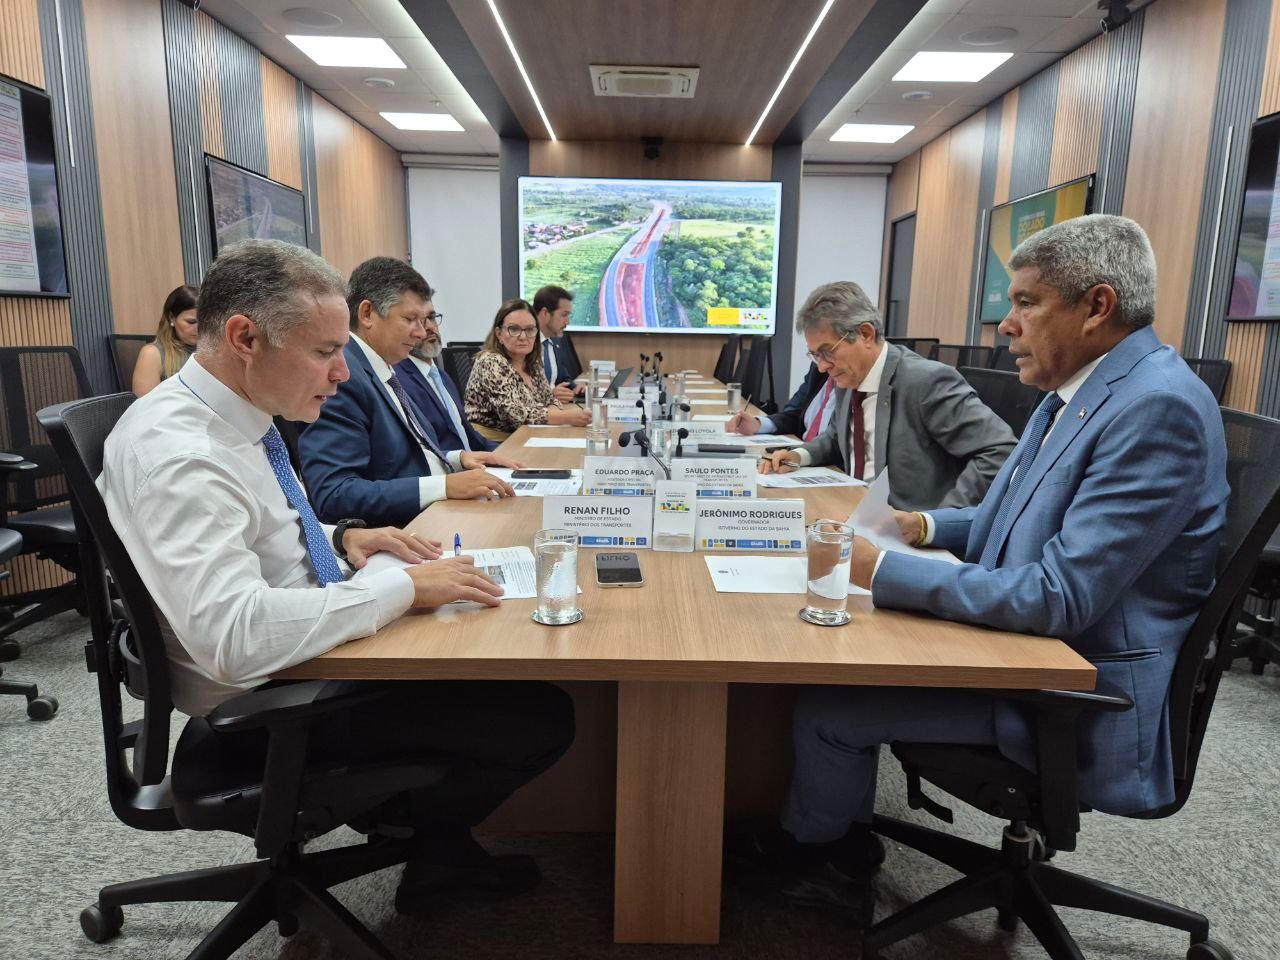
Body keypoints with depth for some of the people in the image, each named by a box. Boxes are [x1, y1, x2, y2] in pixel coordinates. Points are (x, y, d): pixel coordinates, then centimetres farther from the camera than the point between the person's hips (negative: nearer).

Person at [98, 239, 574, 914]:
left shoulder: (236, 414, 2)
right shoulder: (175, 453, -27)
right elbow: (236, 639, -37)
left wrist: (340, 538, 1)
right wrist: (403, 586, -28)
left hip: (304, 652, 9)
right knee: (540, 719, -10)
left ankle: (434, 834, 26)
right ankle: (431, 842, 18)